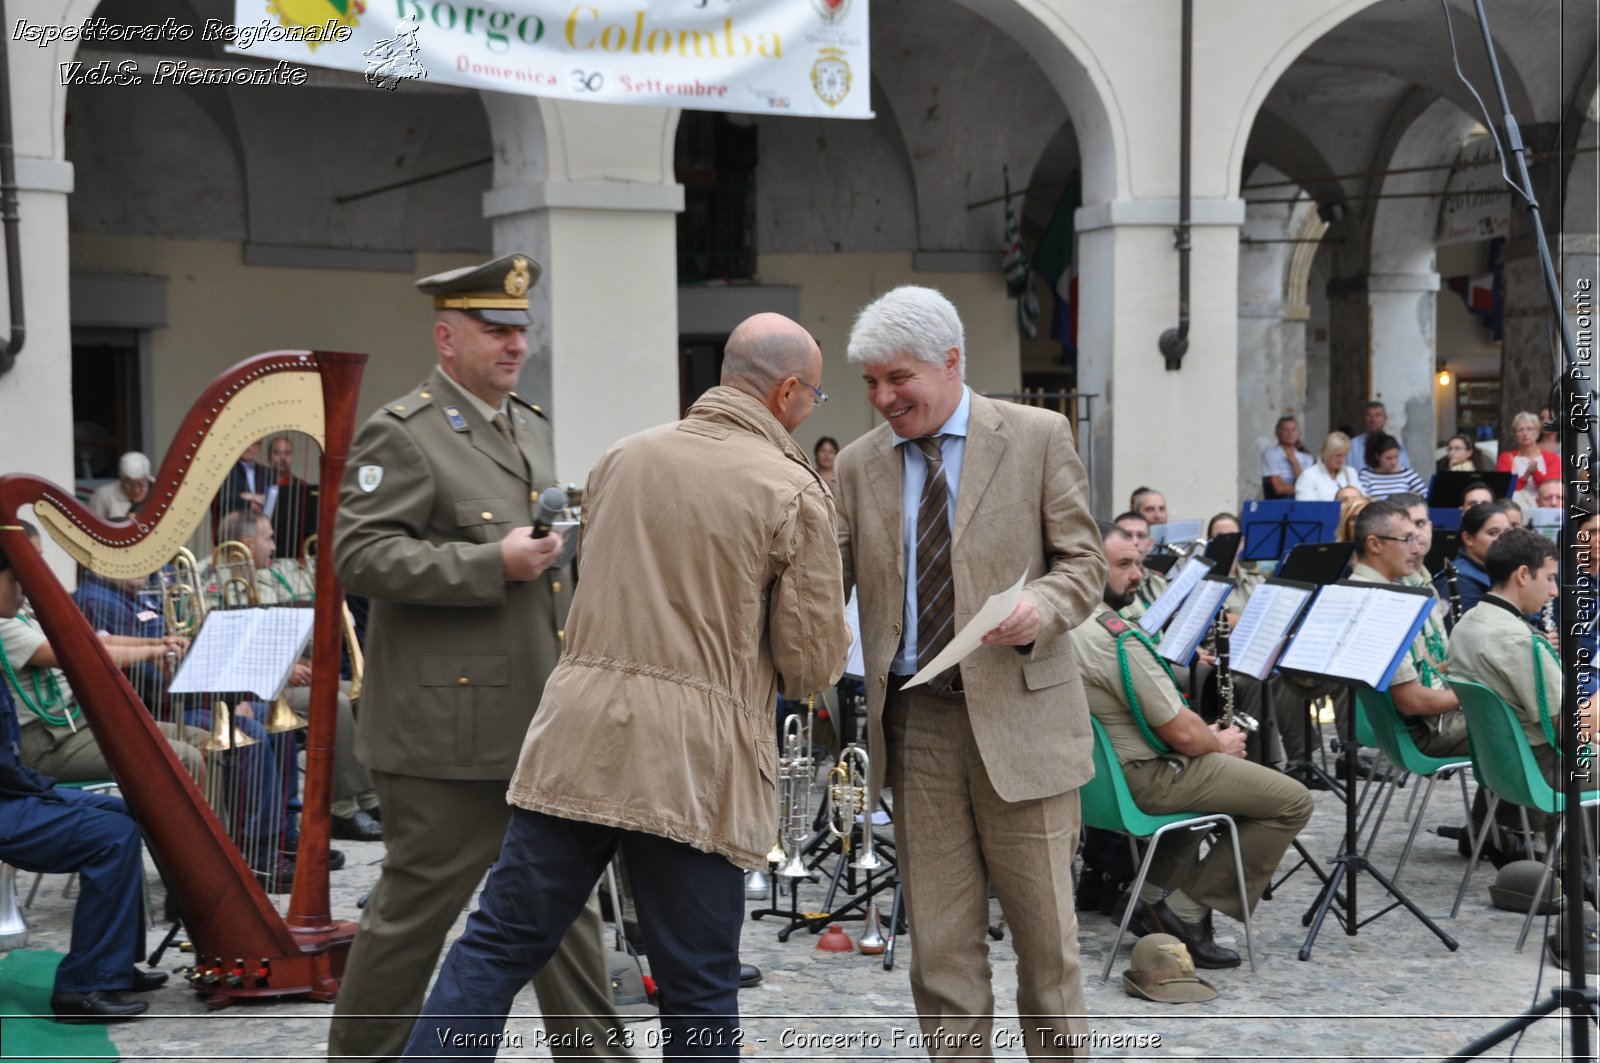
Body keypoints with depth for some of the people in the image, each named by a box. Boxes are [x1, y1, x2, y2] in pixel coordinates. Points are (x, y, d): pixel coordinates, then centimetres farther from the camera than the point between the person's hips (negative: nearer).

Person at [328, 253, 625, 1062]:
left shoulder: (532, 427, 16)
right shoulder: (400, 434, -10)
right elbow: (361, 556, -20)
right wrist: (493, 564, -23)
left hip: (539, 722, 8)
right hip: (450, 728, -8)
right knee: (418, 903, 2)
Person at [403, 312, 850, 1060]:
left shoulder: (622, 457, 11)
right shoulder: (794, 493, -5)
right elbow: (813, 665, -4)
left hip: (578, 737, 4)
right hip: (694, 765, -4)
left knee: (499, 942, 9)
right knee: (699, 992, 6)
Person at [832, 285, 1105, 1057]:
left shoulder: (1038, 437, 1)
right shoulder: (859, 465, 8)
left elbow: (1083, 561, 1)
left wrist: (1042, 607, -20)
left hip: (1017, 716, -2)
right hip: (915, 724, 2)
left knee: (1044, 934, 5)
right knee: (941, 949, 6)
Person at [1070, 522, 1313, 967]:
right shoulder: (1117, 638, -26)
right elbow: (1180, 734, -22)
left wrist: (1206, 735, 13)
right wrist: (1221, 743, 0)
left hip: (1101, 770, 10)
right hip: (1143, 779, -10)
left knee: (1207, 767, 37)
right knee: (1292, 801, -5)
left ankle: (1153, 897, 26)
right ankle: (1188, 912, -1)